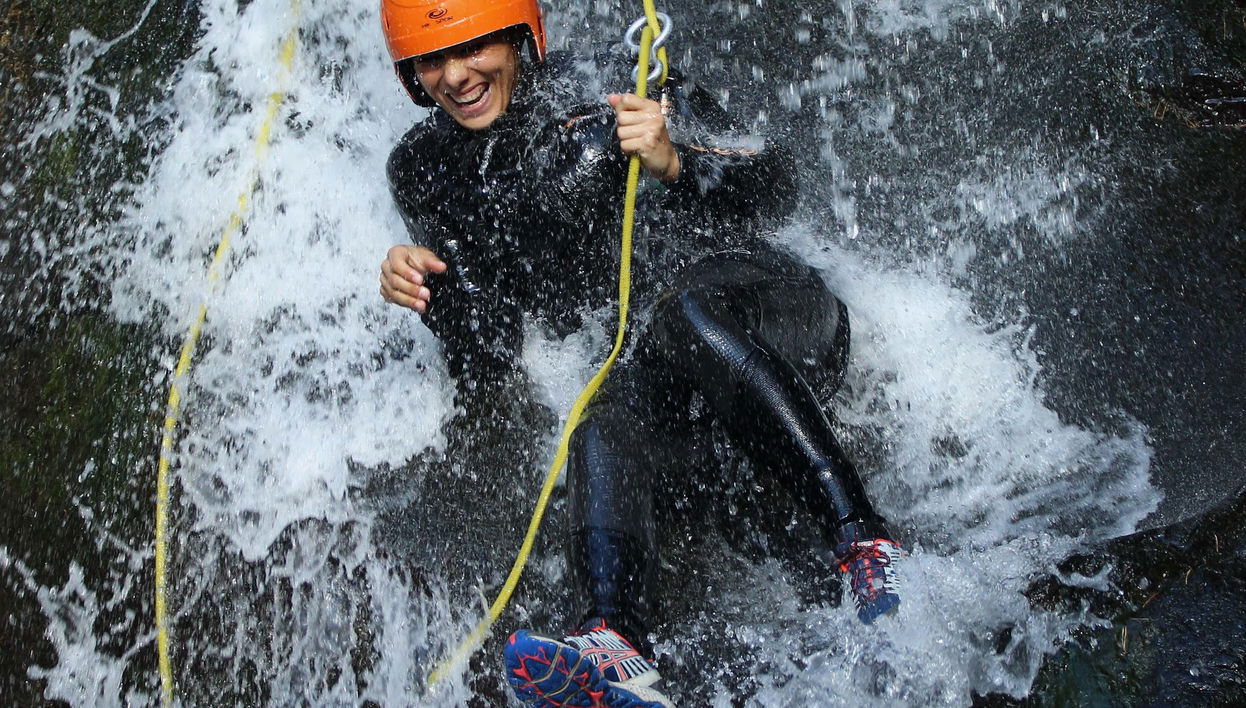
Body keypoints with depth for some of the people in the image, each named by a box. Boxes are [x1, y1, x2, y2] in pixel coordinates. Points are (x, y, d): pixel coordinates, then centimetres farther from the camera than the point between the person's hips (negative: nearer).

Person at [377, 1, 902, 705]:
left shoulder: (614, 89, -1)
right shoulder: (427, 171, 8)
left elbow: (777, 188, -2)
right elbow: (484, 379, 6)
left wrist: (677, 163, -20)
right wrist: (432, 292, -14)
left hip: (776, 316, -2)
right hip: (641, 372, 2)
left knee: (683, 306, -35)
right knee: (602, 434, -31)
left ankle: (862, 536, -41)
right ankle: (617, 645, -55)